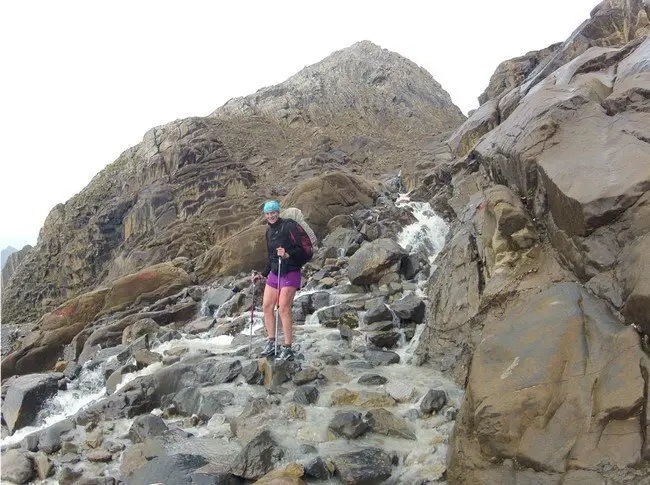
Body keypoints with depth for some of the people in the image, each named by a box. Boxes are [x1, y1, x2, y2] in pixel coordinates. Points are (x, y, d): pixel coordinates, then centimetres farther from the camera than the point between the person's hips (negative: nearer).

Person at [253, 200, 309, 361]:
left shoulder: (288, 226, -8)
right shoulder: (269, 231, 16)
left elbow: (303, 247, -15)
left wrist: (288, 255, -30)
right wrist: (263, 274, 23)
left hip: (290, 272, -8)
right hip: (274, 273, 8)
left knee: (284, 308, -12)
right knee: (266, 306, 3)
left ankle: (287, 349, -7)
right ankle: (271, 343, 12)